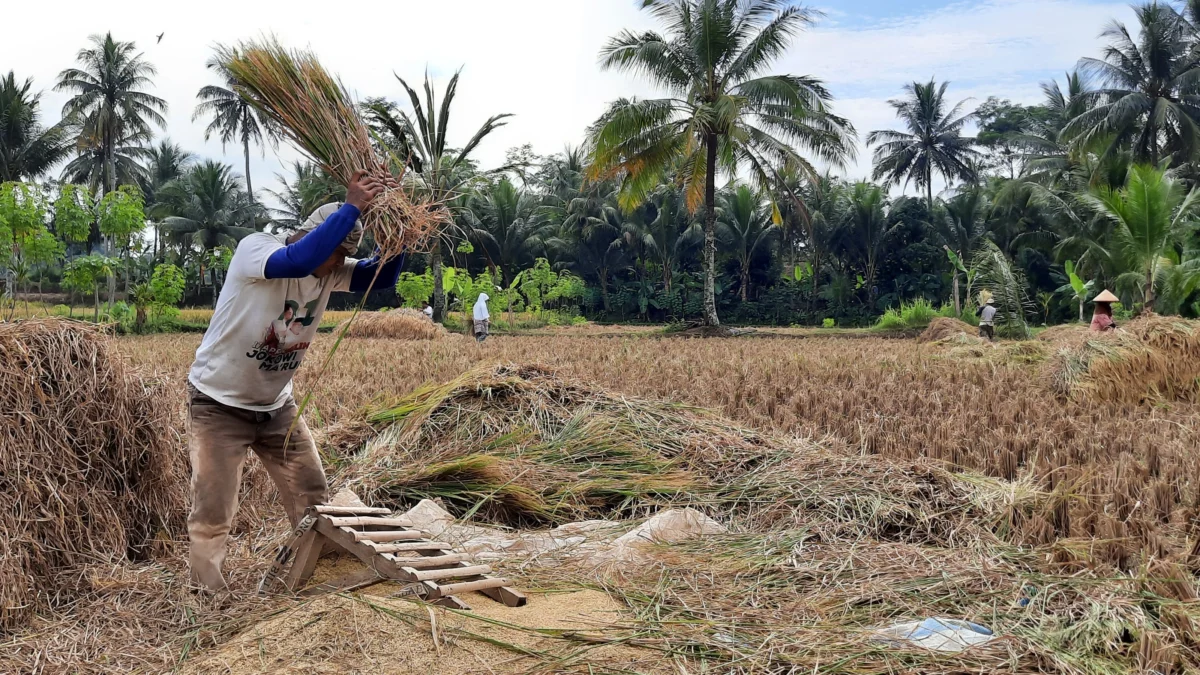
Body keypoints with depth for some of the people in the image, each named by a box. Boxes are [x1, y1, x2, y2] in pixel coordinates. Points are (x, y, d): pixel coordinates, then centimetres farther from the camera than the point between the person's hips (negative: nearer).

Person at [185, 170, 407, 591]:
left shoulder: (330, 273, -4)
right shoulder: (254, 248, -23)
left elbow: (382, 277, -11)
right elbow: (298, 260, -43)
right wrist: (350, 208, -41)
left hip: (276, 405, 6)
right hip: (219, 403, -6)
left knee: (313, 497, 9)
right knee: (213, 513, -3)